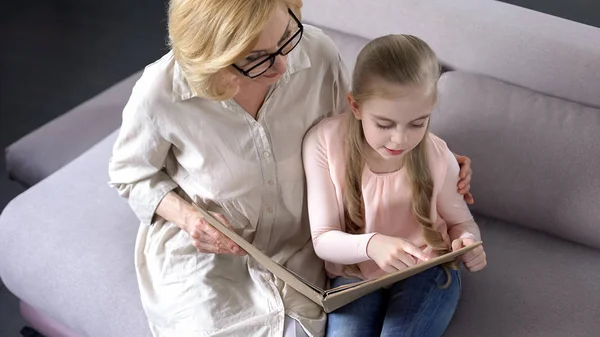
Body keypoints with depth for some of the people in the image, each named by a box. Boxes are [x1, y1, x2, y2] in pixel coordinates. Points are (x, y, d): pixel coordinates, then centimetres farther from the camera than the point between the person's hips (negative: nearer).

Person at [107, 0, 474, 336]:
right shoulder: (160, 94, -25)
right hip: (200, 251, -2)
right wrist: (185, 215, -22)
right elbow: (131, 175, -4)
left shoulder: (318, 53, -19)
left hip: (296, 248, 2)